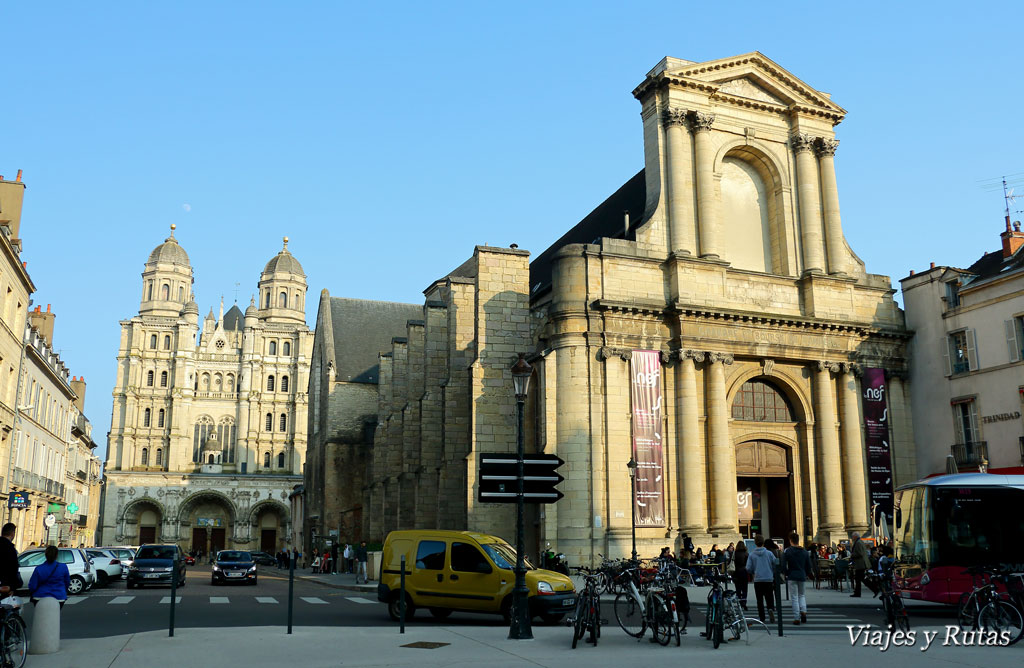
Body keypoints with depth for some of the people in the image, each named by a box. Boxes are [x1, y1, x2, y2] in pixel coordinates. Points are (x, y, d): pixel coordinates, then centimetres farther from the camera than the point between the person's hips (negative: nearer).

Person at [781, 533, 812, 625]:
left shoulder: (787, 551, -6)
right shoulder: (805, 552, 4)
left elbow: (783, 566, -9)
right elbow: (809, 566, 7)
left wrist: (787, 573, 6)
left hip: (792, 577, -3)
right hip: (802, 577, 3)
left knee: (794, 597, 2)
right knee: (801, 595, 21)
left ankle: (796, 618, -1)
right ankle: (803, 611, -1)